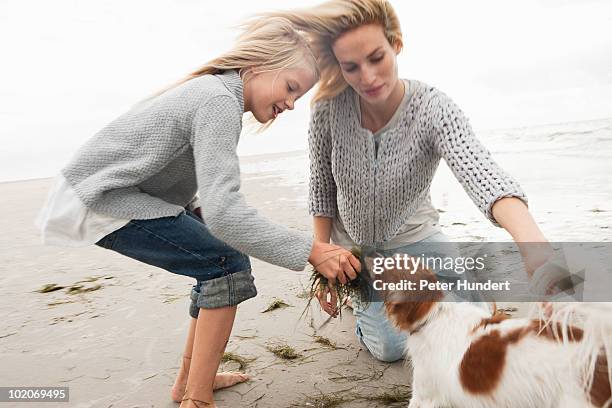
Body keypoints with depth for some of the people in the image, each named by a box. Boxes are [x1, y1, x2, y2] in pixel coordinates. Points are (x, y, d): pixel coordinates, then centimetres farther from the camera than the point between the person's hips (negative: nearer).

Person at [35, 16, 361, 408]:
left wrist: (196, 214, -2)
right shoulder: (220, 102, -23)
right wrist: (311, 250, -34)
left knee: (217, 263, 8)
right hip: (100, 202, -9)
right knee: (228, 263, -12)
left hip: (121, 191, 9)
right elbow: (224, 211, -34)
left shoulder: (214, 89, 8)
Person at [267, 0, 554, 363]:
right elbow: (322, 192, -11)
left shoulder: (432, 108, -29)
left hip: (412, 235, 0)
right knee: (389, 349, -3)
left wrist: (532, 240, -65)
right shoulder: (328, 109, -24)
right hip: (354, 243, 0)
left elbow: (481, 173, -47)